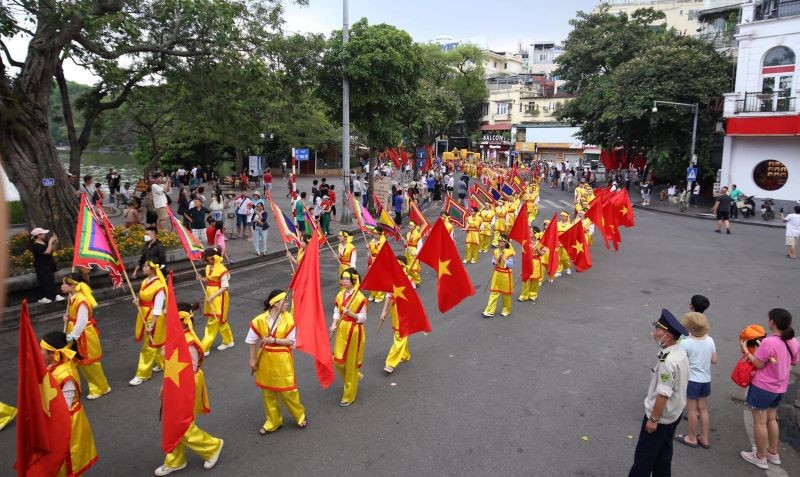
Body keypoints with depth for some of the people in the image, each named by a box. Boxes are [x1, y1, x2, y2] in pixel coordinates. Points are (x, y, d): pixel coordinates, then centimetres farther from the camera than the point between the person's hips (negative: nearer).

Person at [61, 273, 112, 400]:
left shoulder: (81, 301, -28)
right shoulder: (73, 298, 3)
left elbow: (81, 322, -27)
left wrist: (72, 336, -20)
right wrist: (68, 317, 1)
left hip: (85, 336, -10)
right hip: (78, 336, 10)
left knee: (90, 363, 4)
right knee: (82, 362, 18)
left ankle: (101, 388, 21)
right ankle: (96, 387, 31)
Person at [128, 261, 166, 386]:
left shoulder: (159, 286, -22)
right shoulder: (145, 281, 3)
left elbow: (158, 309, -22)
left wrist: (152, 325, -22)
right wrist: (138, 301, -6)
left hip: (153, 318, -9)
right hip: (144, 316, 9)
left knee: (149, 346, 1)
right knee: (154, 344, 21)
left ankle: (142, 375, 10)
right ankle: (162, 363, 39)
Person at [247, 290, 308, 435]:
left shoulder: (289, 319, -12)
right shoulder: (259, 320, -12)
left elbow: (291, 341, -11)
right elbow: (252, 341, -2)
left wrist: (274, 340, -22)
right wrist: (252, 360, 1)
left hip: (282, 360, -1)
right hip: (265, 360, 2)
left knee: (288, 390, 6)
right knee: (267, 392, 14)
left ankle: (300, 416, 31)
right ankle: (273, 421, 33)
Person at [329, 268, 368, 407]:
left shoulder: (360, 297, -17)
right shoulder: (340, 295, 2)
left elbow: (363, 318, -12)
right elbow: (337, 312, 8)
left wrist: (350, 313, -27)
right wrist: (334, 325, -9)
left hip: (354, 331, -6)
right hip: (342, 329, 6)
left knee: (351, 363, 6)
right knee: (338, 360, 9)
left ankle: (349, 396, 22)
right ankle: (355, 377, 40)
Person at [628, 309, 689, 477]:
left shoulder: (667, 362, -32)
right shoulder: (681, 351, -2)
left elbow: (663, 395, -29)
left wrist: (653, 419, -18)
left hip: (660, 415, -9)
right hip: (674, 413, 9)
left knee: (644, 455, 8)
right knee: (663, 452, 22)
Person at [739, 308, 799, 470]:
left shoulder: (769, 342, -28)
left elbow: (758, 364, -20)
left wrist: (745, 350, -10)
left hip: (763, 387, -8)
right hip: (780, 388, 8)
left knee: (759, 422, 7)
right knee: (771, 419, 25)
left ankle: (760, 457, 19)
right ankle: (773, 453, 38)